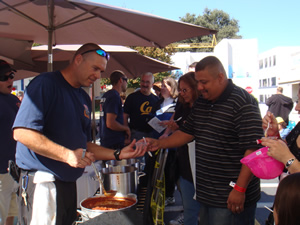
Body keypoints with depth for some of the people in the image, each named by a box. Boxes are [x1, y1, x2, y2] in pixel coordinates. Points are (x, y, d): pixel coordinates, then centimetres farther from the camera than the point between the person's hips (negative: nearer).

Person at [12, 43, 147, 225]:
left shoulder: (85, 99, 14)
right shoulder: (45, 84, -11)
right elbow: (22, 132, -22)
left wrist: (118, 154, 4)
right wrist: (67, 155, -26)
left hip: (68, 182, 8)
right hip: (42, 182, -8)